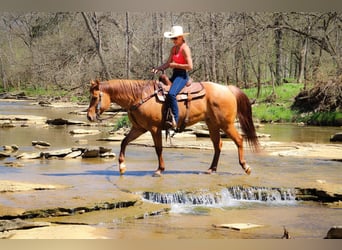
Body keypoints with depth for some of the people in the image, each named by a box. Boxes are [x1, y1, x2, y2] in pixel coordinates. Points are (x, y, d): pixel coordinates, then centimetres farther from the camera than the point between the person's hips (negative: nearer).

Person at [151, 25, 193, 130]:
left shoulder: (185, 48, -11)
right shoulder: (174, 48, 14)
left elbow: (190, 66, -18)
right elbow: (168, 63, 13)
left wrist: (175, 65, -14)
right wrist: (158, 68, -4)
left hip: (182, 75, -10)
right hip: (174, 75, 10)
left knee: (171, 94, -33)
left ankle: (175, 121, -30)